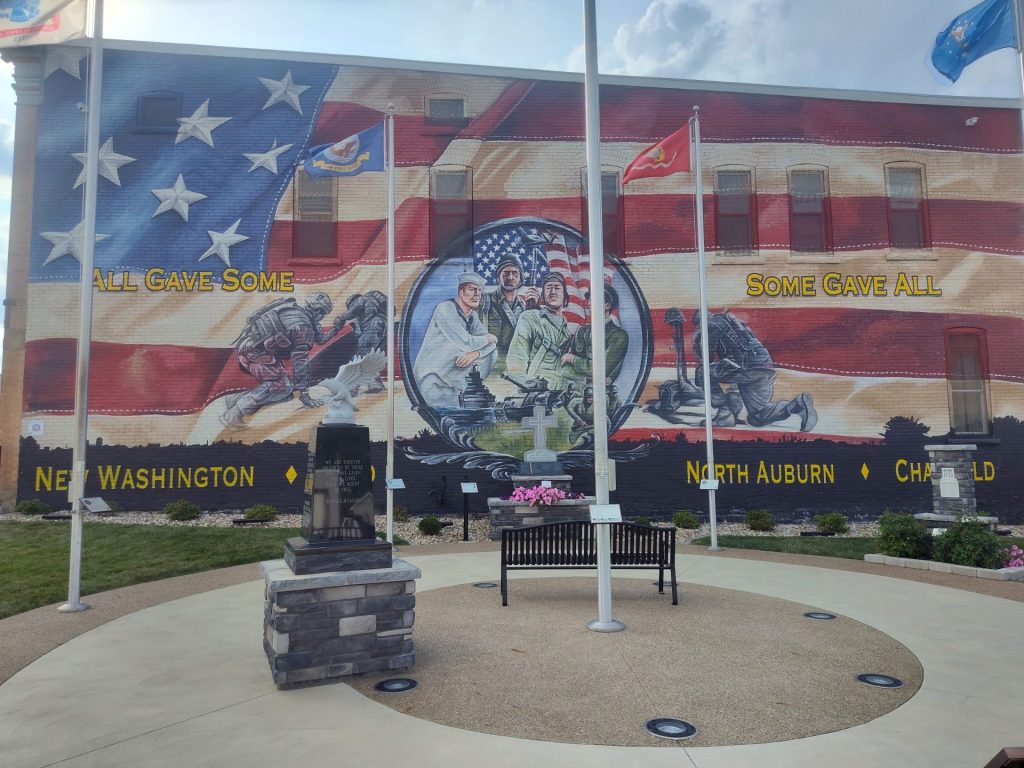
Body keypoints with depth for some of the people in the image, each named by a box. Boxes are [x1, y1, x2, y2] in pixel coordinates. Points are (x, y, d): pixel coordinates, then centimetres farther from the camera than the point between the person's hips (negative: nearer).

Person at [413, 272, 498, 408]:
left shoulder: (473, 315, 9)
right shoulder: (445, 309, -16)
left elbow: (492, 343, 1)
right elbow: (465, 342, -25)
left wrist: (475, 353, -20)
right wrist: (488, 338, -7)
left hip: (454, 374, 8)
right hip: (432, 375, -8)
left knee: (492, 351, -3)